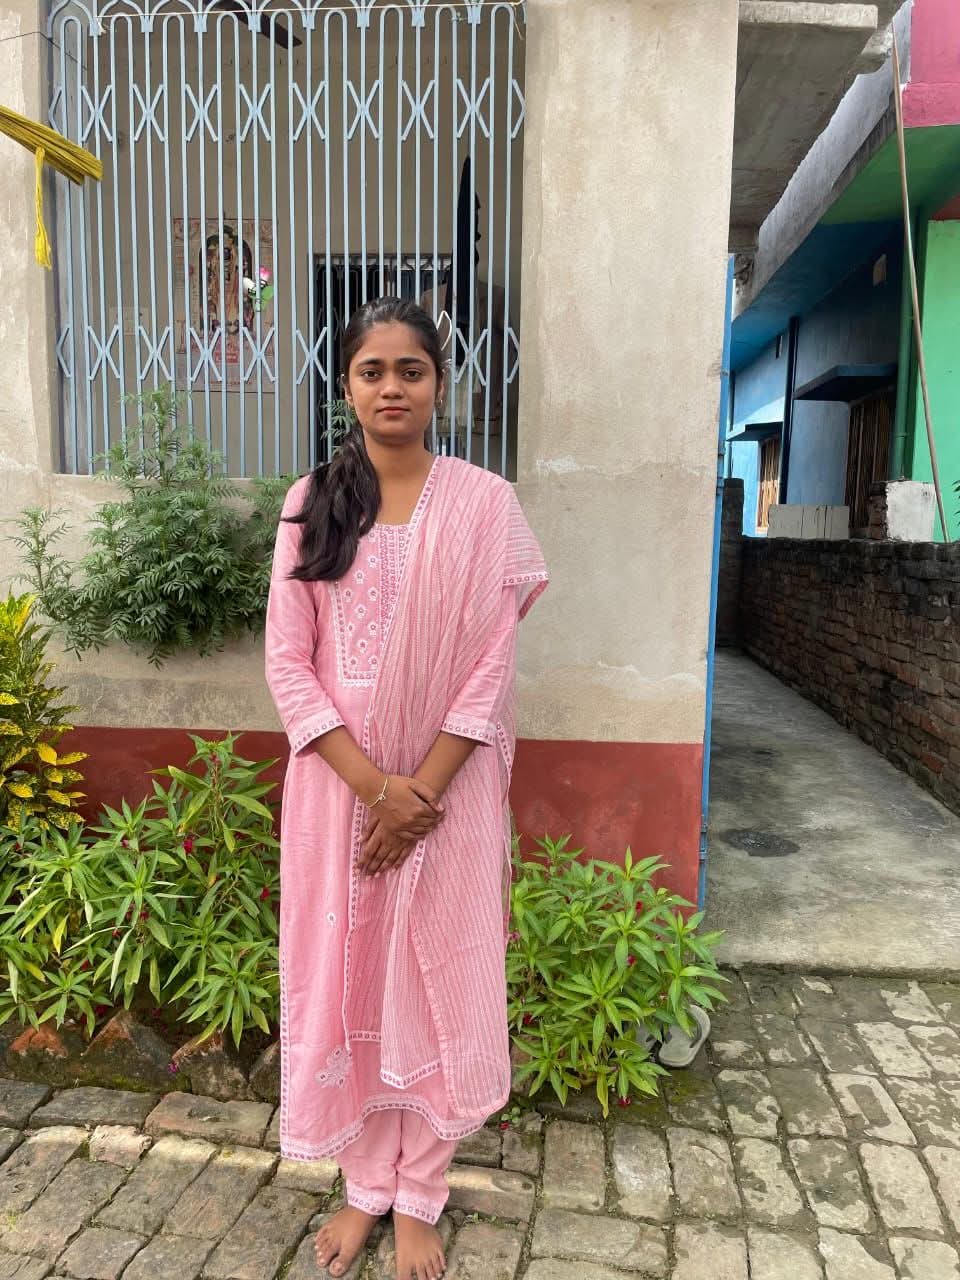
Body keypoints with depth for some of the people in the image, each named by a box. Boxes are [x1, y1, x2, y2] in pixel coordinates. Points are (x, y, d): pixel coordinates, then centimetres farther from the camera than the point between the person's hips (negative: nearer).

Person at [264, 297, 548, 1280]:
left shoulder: (485, 504, -3)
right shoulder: (310, 503, 1)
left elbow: (492, 665, -6)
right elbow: (286, 657, -3)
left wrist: (418, 790, -13)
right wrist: (371, 783, -13)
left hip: (445, 790, -1)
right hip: (336, 785, 2)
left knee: (434, 983, 10)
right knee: (344, 978, 12)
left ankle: (420, 1199, 32)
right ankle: (366, 1184, 36)